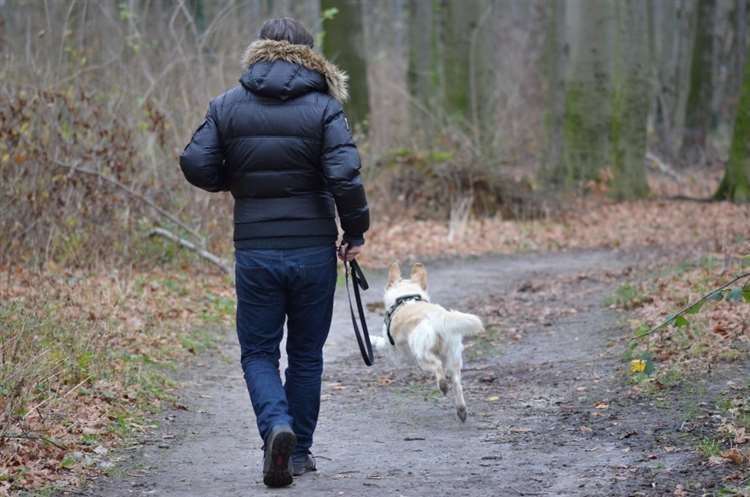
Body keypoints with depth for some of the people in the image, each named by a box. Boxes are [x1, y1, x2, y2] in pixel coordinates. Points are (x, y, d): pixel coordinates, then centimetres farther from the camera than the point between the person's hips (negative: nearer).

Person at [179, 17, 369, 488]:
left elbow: (196, 165, -4)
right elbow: (344, 176, -14)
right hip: (314, 250, 0)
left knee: (259, 352, 10)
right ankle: (300, 451, 20)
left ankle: (277, 425, -17)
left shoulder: (227, 105, 2)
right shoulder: (324, 107, -4)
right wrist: (356, 233, -2)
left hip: (255, 251, 0)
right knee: (306, 353, 14)